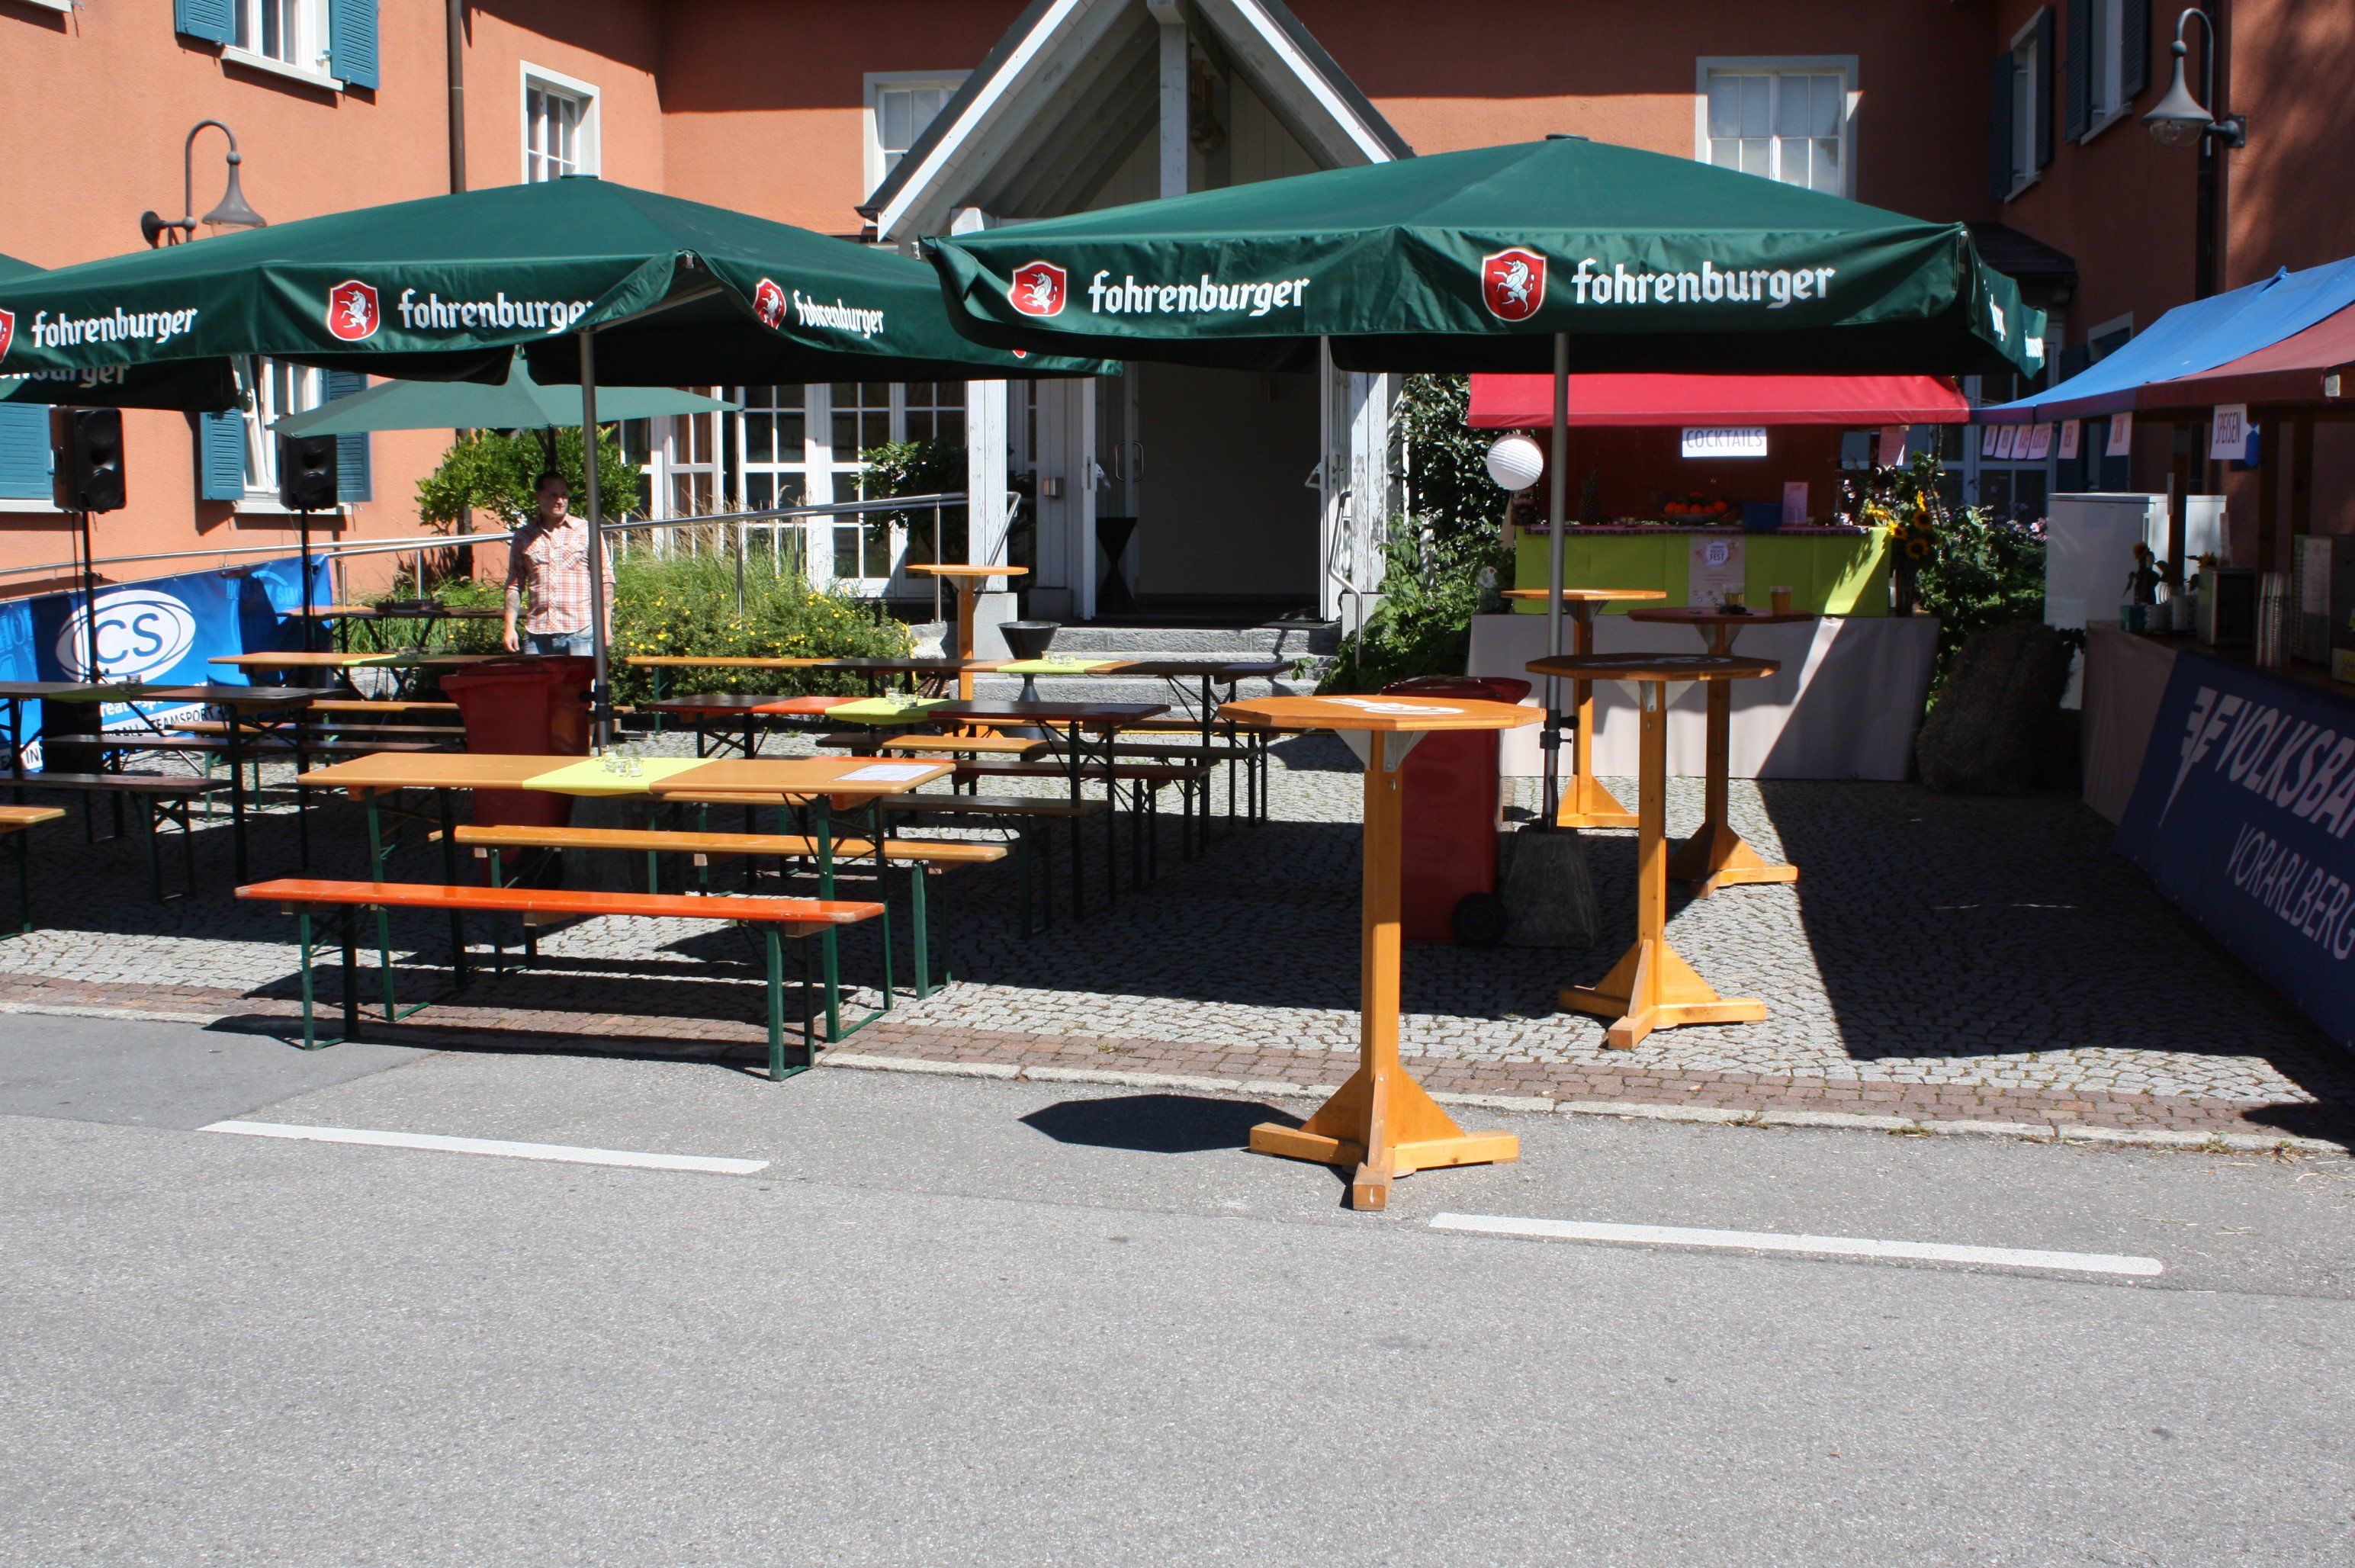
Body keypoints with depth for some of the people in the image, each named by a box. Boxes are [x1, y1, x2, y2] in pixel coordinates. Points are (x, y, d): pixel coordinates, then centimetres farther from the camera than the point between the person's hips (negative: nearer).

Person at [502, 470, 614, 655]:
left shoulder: (586, 532, 5)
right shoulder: (523, 537, 12)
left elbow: (605, 580, 4)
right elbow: (514, 586, 14)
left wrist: (605, 625, -4)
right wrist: (510, 627, 4)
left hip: (579, 633, -2)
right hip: (537, 633, 2)